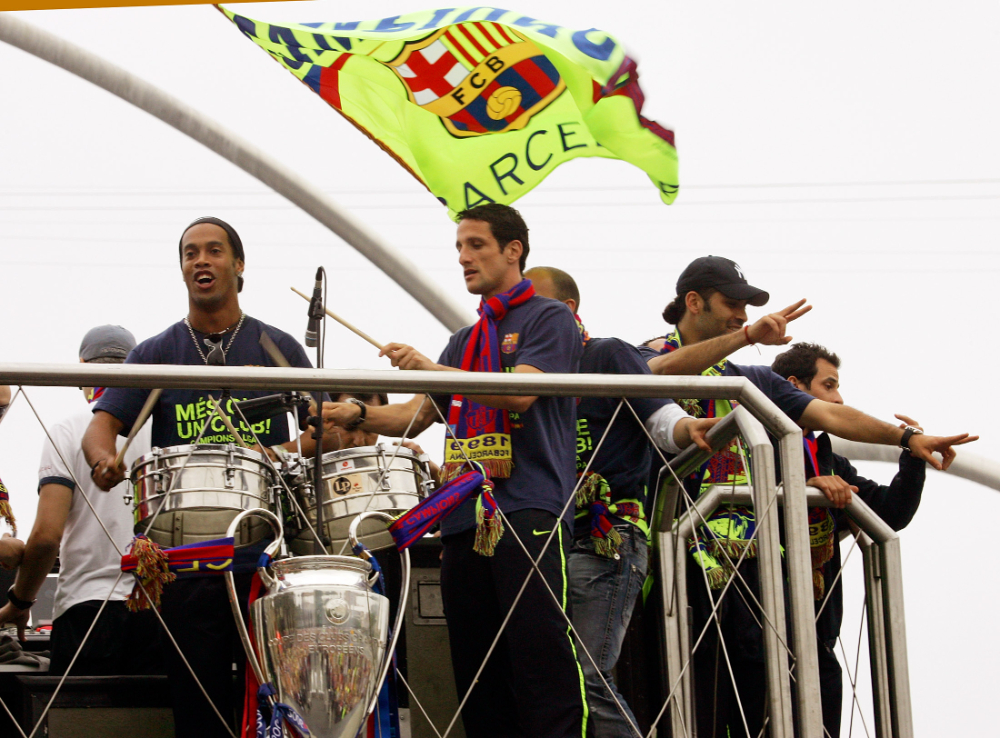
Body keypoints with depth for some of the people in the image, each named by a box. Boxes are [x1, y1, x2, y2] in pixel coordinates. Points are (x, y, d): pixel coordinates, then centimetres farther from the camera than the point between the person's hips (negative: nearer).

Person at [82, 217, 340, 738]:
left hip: (267, 557, 0)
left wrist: (282, 454, -12)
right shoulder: (155, 354, 11)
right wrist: (103, 458, -22)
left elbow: (327, 432, 10)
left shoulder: (277, 348, 11)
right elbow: (103, 424, 1)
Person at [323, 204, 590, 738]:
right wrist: (358, 416, 2)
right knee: (478, 680, 4)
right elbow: (419, 414, 20)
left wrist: (432, 369, -21)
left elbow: (519, 393, -13)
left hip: (528, 513, -7)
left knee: (543, 670, -14)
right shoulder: (465, 342, 26)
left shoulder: (549, 319, 4)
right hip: (465, 517, 7)